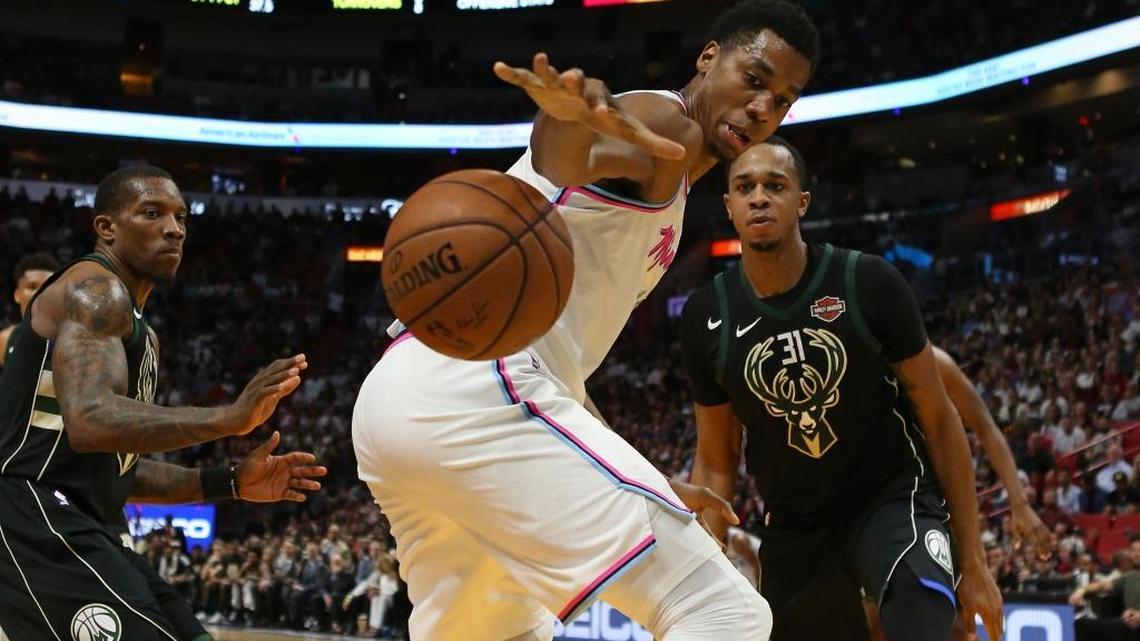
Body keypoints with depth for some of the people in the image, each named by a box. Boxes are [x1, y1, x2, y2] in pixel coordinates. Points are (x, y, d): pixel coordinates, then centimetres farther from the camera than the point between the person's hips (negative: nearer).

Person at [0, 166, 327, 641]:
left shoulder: (138, 331, 22)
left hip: (83, 529, 11)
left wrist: (230, 483, 13)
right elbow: (89, 421, -28)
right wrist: (231, 418, -35)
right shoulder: (95, 290, -10)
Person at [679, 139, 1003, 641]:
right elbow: (715, 461, 4)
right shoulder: (706, 318, -8)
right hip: (792, 525, 4)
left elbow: (939, 419, -6)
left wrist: (973, 564, -6)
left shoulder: (870, 284, -15)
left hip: (893, 500, -3)